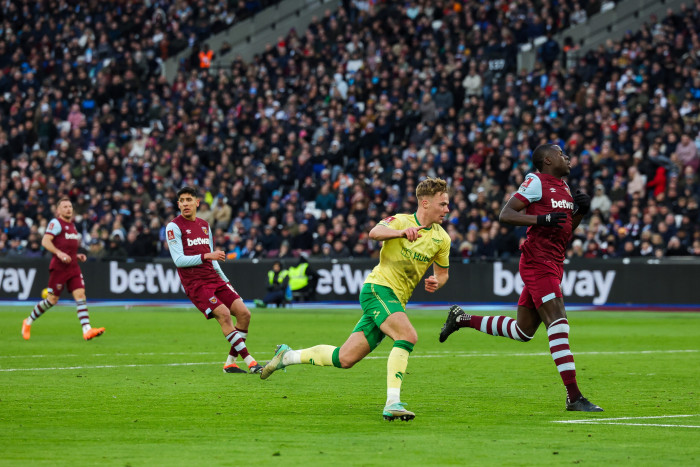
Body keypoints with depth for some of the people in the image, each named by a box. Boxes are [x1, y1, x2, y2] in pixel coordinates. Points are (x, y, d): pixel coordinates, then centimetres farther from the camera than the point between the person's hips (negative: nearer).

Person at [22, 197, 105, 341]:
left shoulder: (72, 225, 20)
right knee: (52, 299, -2)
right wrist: (59, 253, -27)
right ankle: (28, 322, 18)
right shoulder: (56, 223, -6)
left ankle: (87, 330, -17)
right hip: (59, 267, -7)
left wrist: (77, 256, 15)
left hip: (73, 267, 7)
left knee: (80, 295, -8)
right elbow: (45, 241, -17)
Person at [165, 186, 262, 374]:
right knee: (224, 314, -23)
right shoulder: (174, 227, -4)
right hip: (195, 283, -7)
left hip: (214, 279, 7)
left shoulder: (204, 225, 18)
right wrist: (206, 256, -21)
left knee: (243, 313, -5)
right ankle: (250, 362, -22)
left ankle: (231, 362, 4)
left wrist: (225, 280, 20)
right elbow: (179, 260, -12)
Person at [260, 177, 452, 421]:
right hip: (378, 287, -7)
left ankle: (287, 356, 22)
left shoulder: (441, 239, 10)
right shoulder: (400, 221, -8)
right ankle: (392, 402, -33)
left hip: (396, 301, 7)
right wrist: (401, 232, -48)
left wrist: (436, 281, -1)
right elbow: (375, 232, -28)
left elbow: (442, 271, 24)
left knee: (345, 358, 3)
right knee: (408, 336, -30)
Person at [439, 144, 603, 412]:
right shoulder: (536, 182, -8)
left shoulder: (563, 188, 18)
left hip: (553, 265, 10)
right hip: (538, 262, -9)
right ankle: (573, 397, -19)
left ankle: (462, 319, 33)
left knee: (523, 331, 16)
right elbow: (505, 215, -14)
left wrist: (580, 212, 7)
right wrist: (542, 219, -24)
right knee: (558, 322, -16)